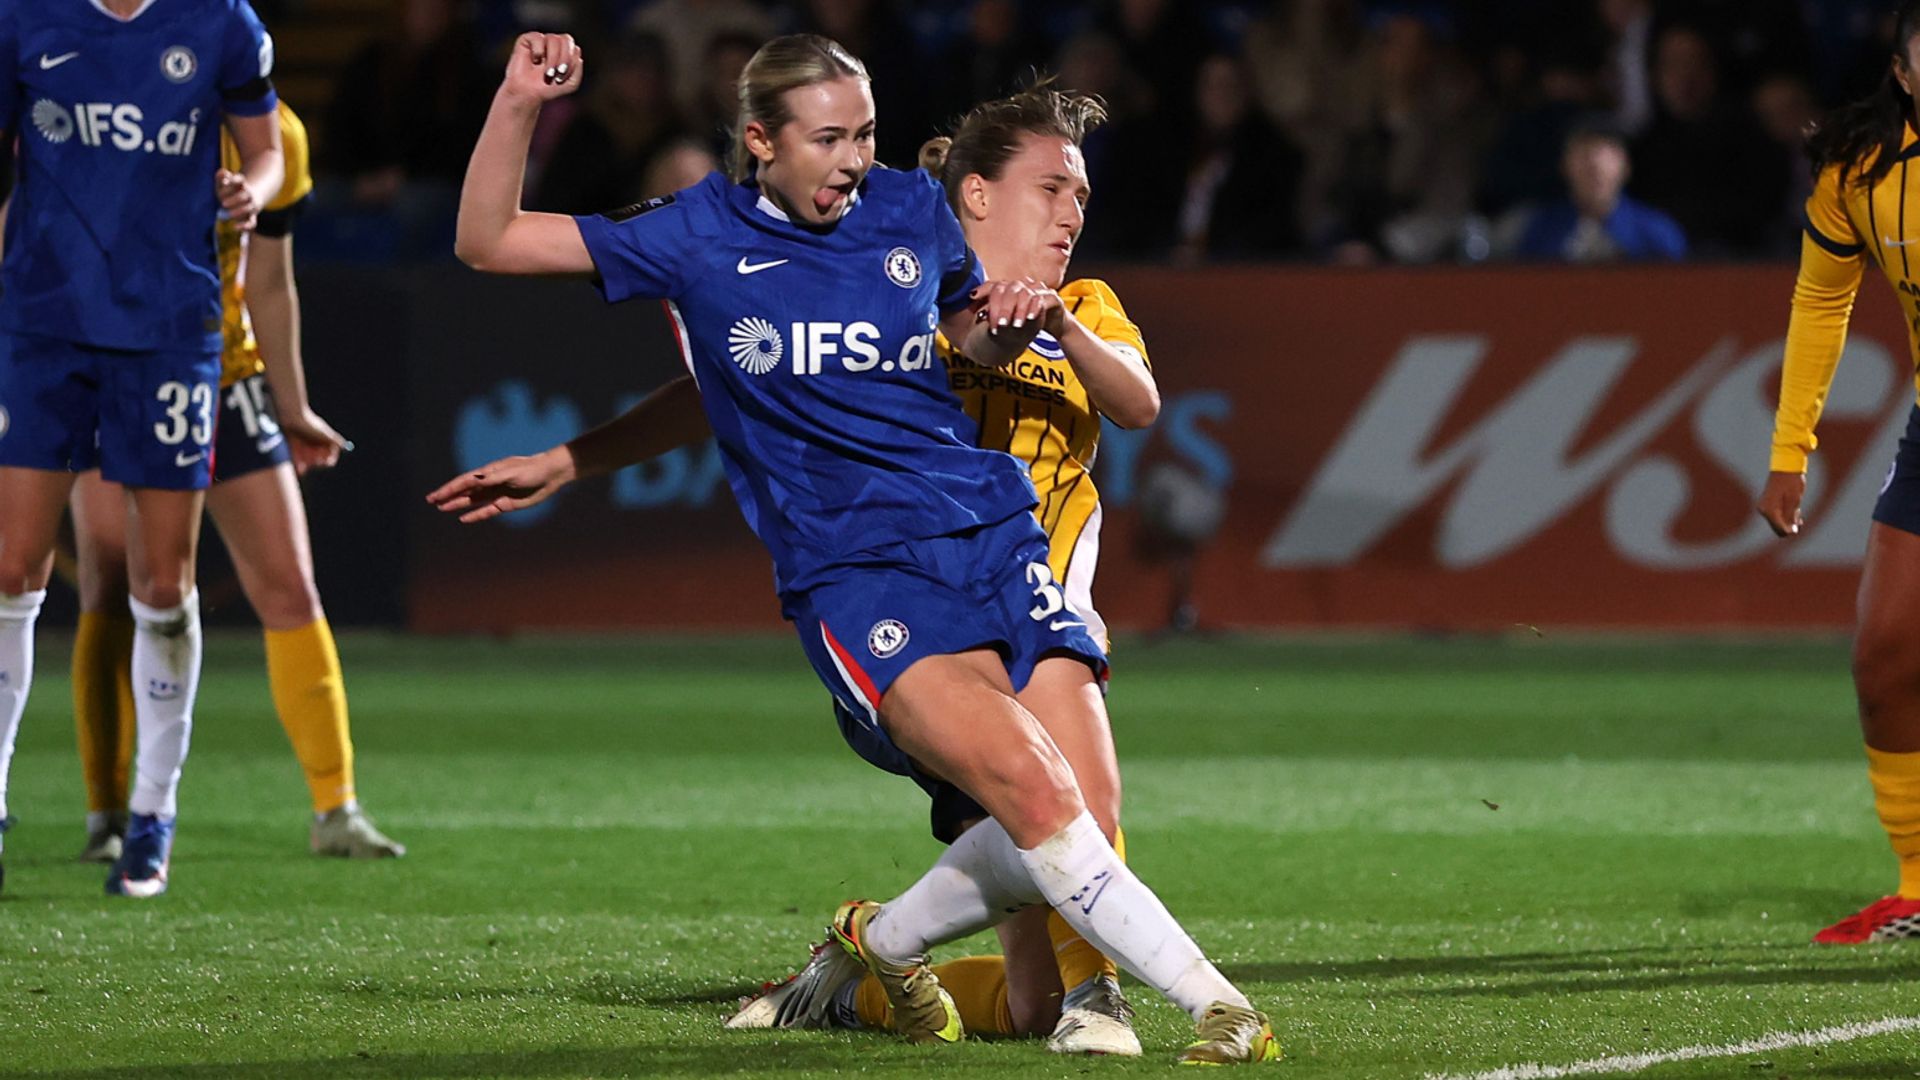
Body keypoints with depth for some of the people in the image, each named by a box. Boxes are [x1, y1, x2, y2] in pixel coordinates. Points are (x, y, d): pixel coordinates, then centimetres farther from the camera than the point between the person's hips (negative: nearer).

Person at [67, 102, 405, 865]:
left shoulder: (274, 138, -4)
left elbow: (270, 286, 7)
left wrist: (293, 408, 10)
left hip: (225, 378, 3)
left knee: (290, 591, -2)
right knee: (111, 595, -9)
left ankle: (335, 810, 4)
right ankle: (105, 819, -1)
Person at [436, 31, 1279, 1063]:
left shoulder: (911, 210, 11)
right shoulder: (699, 235, 3)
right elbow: (488, 241, 5)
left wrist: (1012, 323, 8)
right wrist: (517, 104, -8)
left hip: (992, 530, 4)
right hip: (852, 576, -4)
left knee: (1078, 815, -11)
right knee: (1031, 787, -25)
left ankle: (887, 940, 16)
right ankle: (1213, 1004, -17)